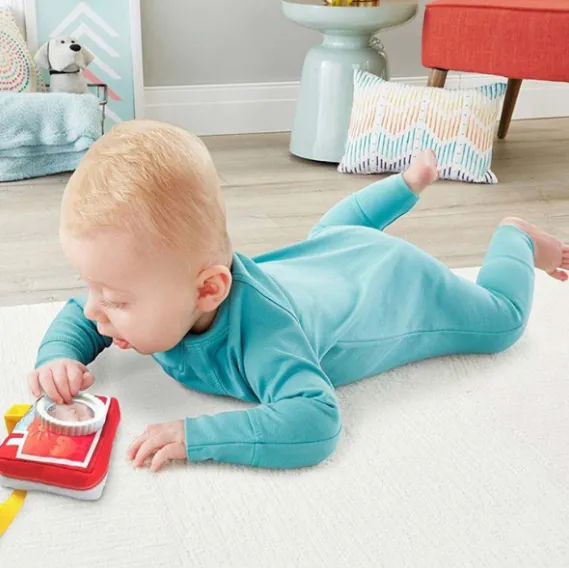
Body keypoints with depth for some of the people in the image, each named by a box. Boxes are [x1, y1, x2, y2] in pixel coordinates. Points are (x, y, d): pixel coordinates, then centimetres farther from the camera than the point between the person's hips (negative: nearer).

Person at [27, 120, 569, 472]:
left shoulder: (260, 331, -50)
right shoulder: (160, 287, -29)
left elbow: (316, 420, -60)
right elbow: (77, 315, -13)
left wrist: (196, 436, -64)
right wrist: (58, 356, -35)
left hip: (392, 286, -6)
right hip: (324, 258, 6)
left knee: (501, 320, 20)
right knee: (329, 230, 42)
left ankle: (513, 237, 44)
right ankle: (410, 180, 58)